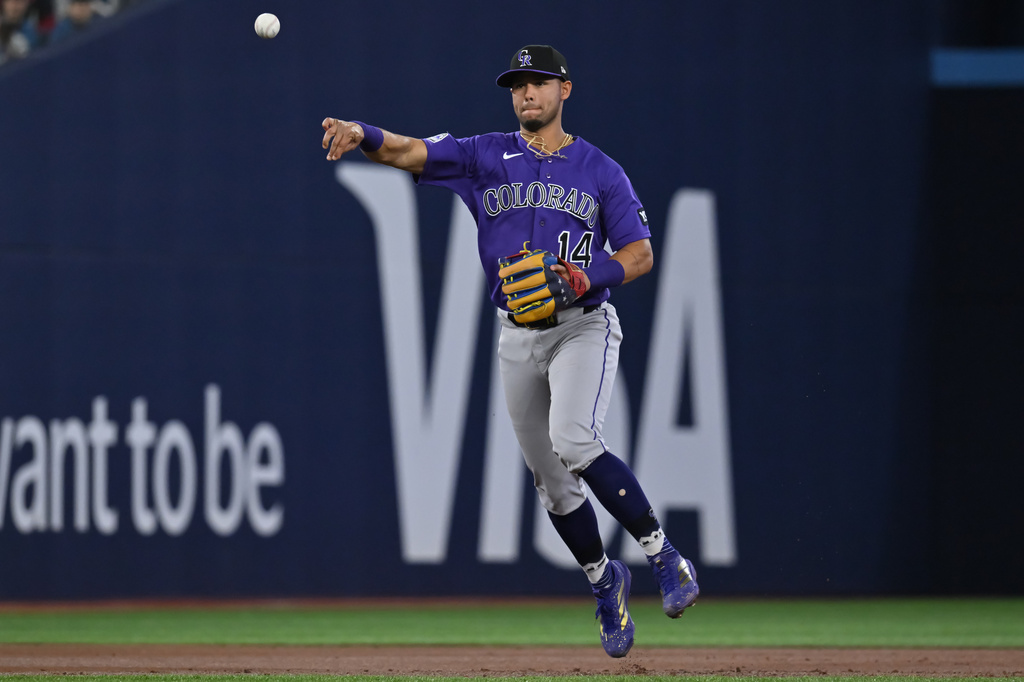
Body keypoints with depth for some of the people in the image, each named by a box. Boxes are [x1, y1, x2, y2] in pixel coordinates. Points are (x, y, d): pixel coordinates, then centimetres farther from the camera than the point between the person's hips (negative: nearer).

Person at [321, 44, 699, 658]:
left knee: (573, 442, -28)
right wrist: (362, 135, -29)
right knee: (550, 479, 8)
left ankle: (662, 555, -18)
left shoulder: (600, 170, 3)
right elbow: (410, 152, -7)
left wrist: (592, 277, -20)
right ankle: (605, 581, 30)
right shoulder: (486, 156, 6)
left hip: (584, 326, -3)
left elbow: (640, 253, 1)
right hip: (519, 336, 3)